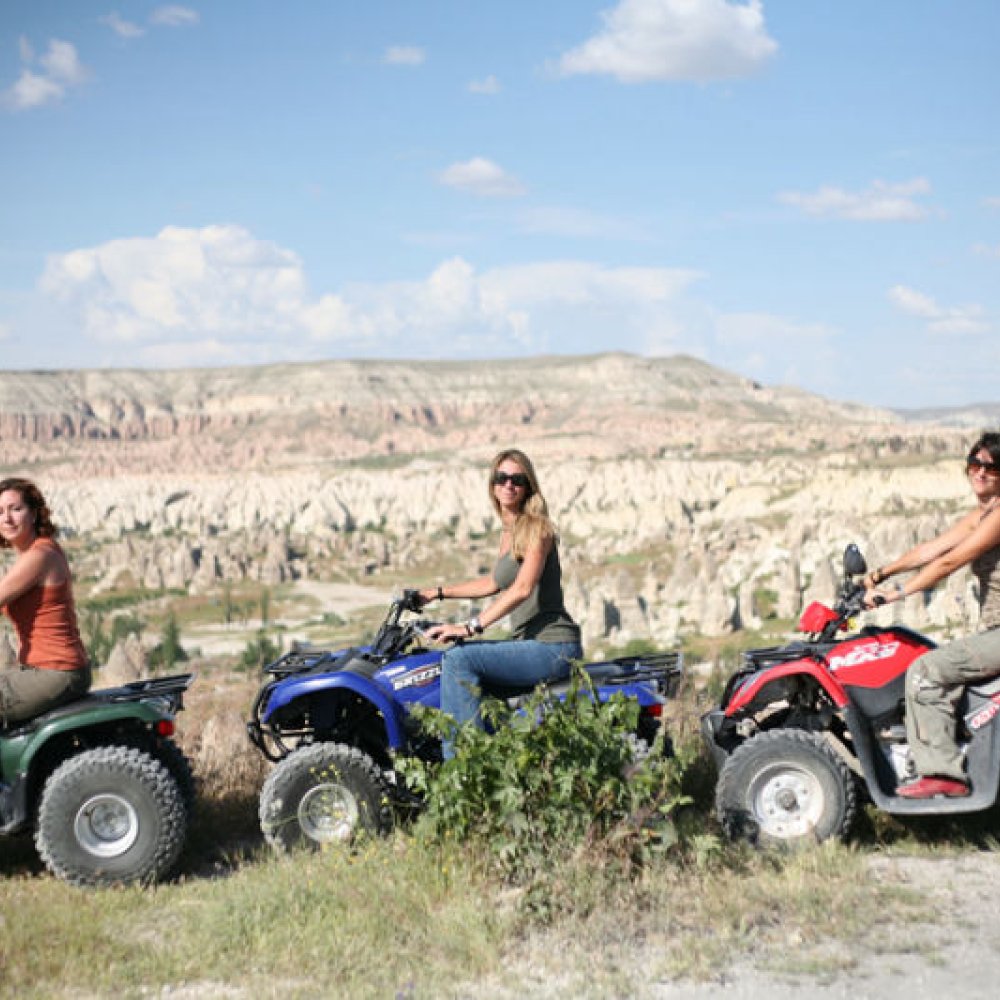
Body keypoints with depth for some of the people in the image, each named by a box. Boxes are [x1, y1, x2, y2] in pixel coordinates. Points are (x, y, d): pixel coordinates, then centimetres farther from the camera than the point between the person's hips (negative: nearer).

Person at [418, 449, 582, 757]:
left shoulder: (537, 527, -9)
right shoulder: (508, 530, 18)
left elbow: (522, 589, -21)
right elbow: (494, 583, 32)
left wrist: (470, 627, -25)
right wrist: (438, 593, 30)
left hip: (553, 645, -10)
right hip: (527, 643, 10)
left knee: (459, 659, -22)